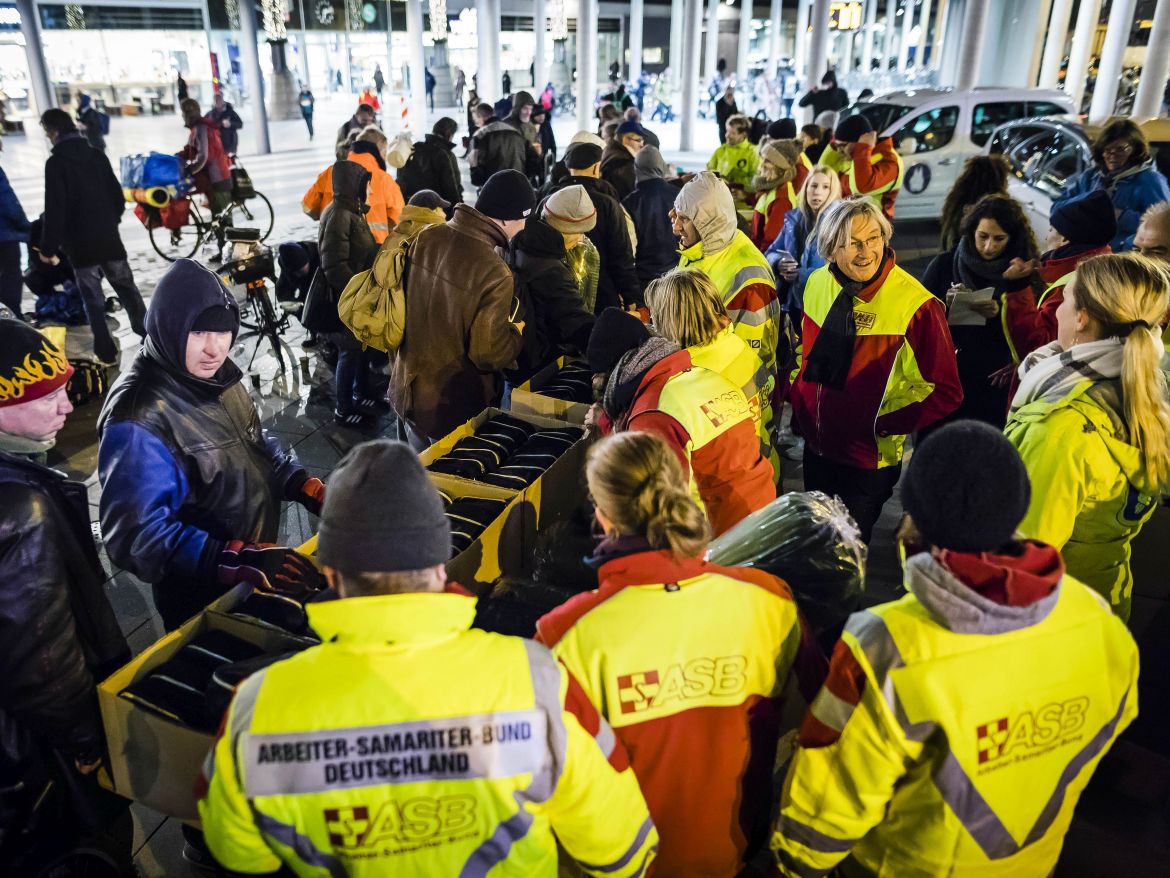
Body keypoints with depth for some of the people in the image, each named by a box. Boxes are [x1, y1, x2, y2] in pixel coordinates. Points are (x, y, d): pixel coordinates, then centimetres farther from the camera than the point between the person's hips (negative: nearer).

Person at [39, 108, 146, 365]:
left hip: (80, 244, -5)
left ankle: (106, 351, 6)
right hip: (109, 238, 5)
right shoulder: (97, 155, 5)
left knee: (93, 300, 4)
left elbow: (55, 209, -15)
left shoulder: (56, 162, -12)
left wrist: (48, 247, -8)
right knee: (127, 289, 13)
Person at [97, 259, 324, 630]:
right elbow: (138, 537, -32)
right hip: (201, 605, -7)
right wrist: (245, 562, -41)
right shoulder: (139, 419, -29)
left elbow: (256, 445, 10)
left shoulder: (215, 374, -5)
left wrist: (310, 489, -6)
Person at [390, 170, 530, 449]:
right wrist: (518, 332, -4)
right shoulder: (495, 275, -27)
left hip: (406, 391, 7)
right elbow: (489, 353, -23)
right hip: (455, 408, -6)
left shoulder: (426, 238, -6)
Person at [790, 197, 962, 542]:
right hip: (815, 447, 5)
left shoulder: (916, 304, -23)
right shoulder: (817, 283, -5)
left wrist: (883, 425, -19)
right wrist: (797, 396, 5)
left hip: (868, 461, -5)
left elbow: (946, 393, -17)